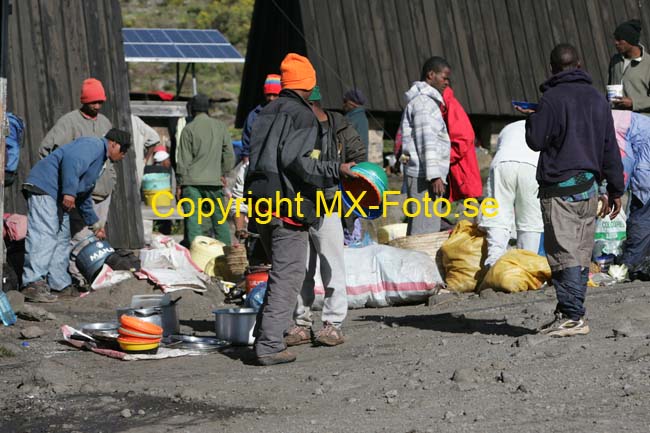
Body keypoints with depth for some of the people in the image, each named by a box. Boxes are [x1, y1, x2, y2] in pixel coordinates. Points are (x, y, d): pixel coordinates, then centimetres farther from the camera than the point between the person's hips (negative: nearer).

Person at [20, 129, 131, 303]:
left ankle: (60, 285, 16)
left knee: (62, 238, 12)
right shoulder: (94, 145, -6)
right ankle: (33, 284, -24)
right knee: (44, 235, -18)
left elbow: (85, 197, 36)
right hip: (43, 188, -11)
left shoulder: (100, 158, 28)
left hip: (56, 196, 11)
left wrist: (95, 224, 41)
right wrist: (69, 192, -27)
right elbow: (71, 159, -26)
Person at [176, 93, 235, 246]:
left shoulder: (189, 129, -3)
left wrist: (179, 184, 3)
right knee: (219, 218, 10)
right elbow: (229, 155, 9)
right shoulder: (220, 126, 6)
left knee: (192, 219, -2)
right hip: (214, 181, 2)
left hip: (192, 181, -2)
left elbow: (183, 160, -2)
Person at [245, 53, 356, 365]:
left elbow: (255, 155, 16)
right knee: (288, 275, -5)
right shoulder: (302, 115, -9)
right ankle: (270, 345, -8)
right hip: (289, 205, -9)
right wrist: (335, 170, -16)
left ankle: (264, 336, 19)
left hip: (262, 202, 9)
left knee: (280, 270, 19)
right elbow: (296, 161, -19)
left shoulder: (266, 113, 16)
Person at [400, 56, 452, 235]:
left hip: (420, 175, 11)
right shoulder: (424, 101, -9)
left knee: (417, 229, 10)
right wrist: (434, 175, -21)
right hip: (423, 175, -11)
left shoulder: (425, 99, 23)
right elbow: (427, 141, -17)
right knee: (425, 231, -14)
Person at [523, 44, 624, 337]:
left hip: (560, 189, -7)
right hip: (589, 187, 7)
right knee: (581, 255, 11)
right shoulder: (597, 99, 11)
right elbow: (610, 147, 13)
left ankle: (573, 316, -12)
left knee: (563, 254, -7)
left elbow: (535, 141, -9)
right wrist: (615, 189, 18)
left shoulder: (552, 99, -9)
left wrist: (531, 118, 12)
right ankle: (569, 313, 16)